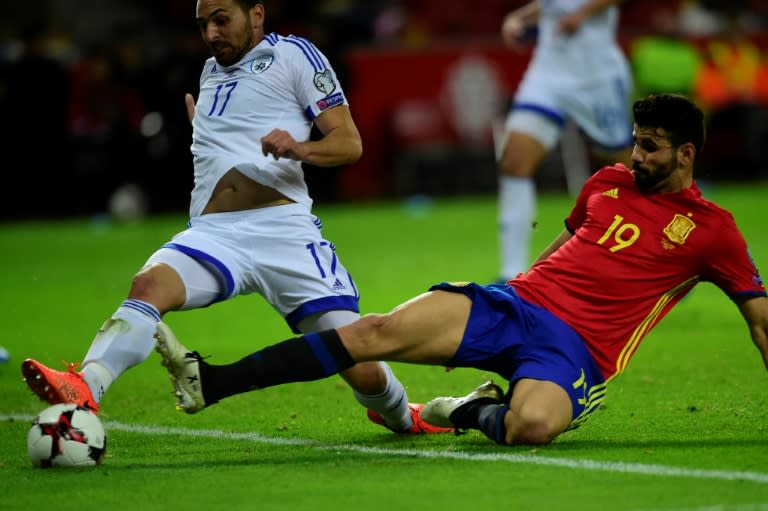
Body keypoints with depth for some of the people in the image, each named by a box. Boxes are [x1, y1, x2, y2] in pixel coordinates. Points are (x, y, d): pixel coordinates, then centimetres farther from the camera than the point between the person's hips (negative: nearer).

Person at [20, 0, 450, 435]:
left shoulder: (293, 54, 9)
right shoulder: (210, 71, 28)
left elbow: (349, 143, 0)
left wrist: (300, 148, -17)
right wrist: (201, 127, 29)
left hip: (283, 229, -4)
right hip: (213, 234, 4)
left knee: (362, 369, -9)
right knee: (149, 286, -31)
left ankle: (403, 418, 25)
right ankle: (85, 390, -51)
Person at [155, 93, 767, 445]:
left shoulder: (712, 229, 2)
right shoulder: (608, 182, 16)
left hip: (575, 349, -4)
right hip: (516, 301, 4)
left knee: (533, 425, -40)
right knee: (378, 330, -18)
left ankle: (476, 411, -2)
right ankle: (208, 381, -21)